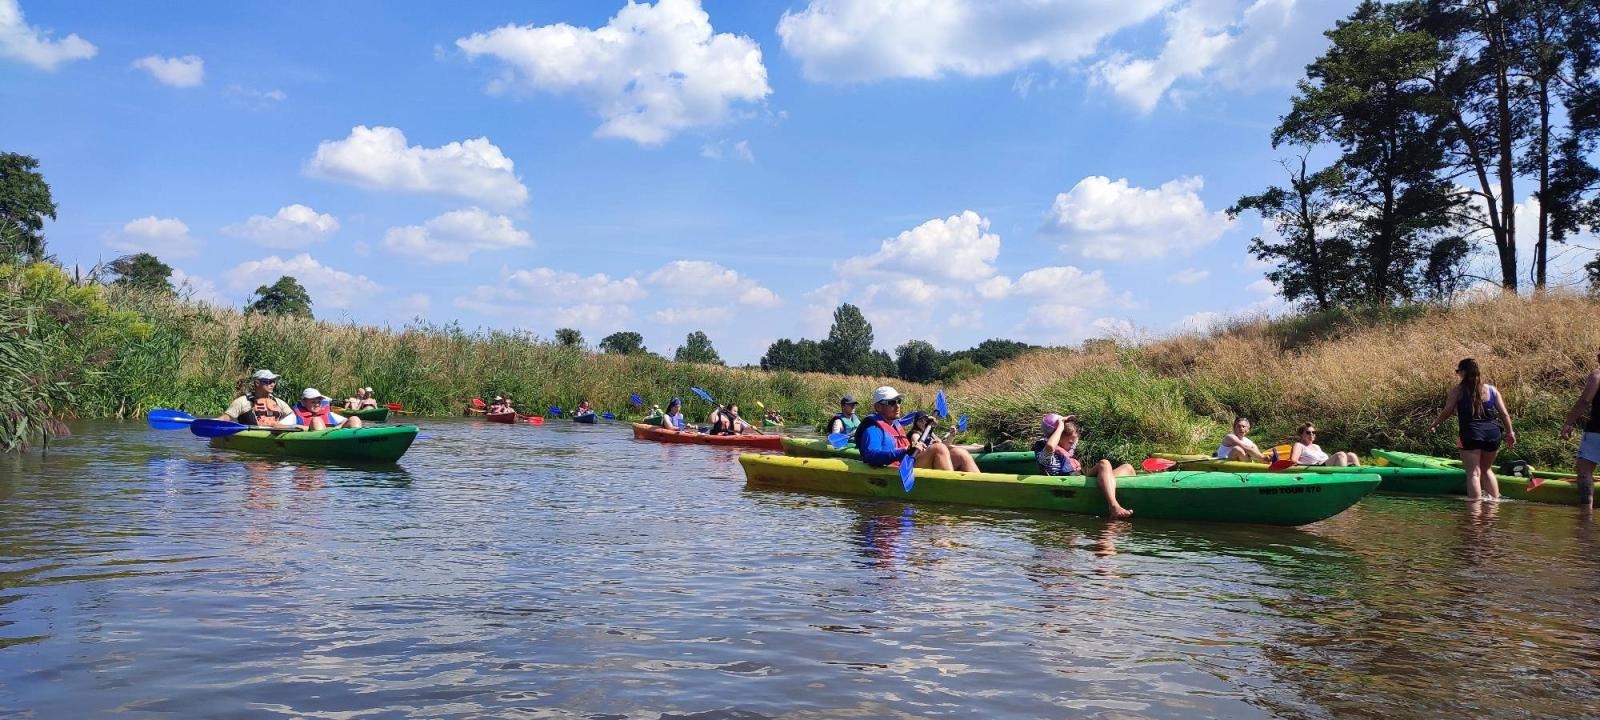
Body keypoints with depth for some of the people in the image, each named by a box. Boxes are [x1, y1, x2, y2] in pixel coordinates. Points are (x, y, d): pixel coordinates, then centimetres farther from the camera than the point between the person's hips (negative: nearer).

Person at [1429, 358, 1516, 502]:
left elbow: (1447, 411, -6)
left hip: (1471, 434, -4)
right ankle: (1495, 499, 21)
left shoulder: (1457, 390, -1)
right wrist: (1510, 433, 16)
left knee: (1473, 472, -3)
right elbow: (1504, 413, 9)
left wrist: (1435, 424, 8)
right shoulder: (1492, 390, 11)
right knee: (1486, 469, 23)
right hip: (1493, 434, 4)